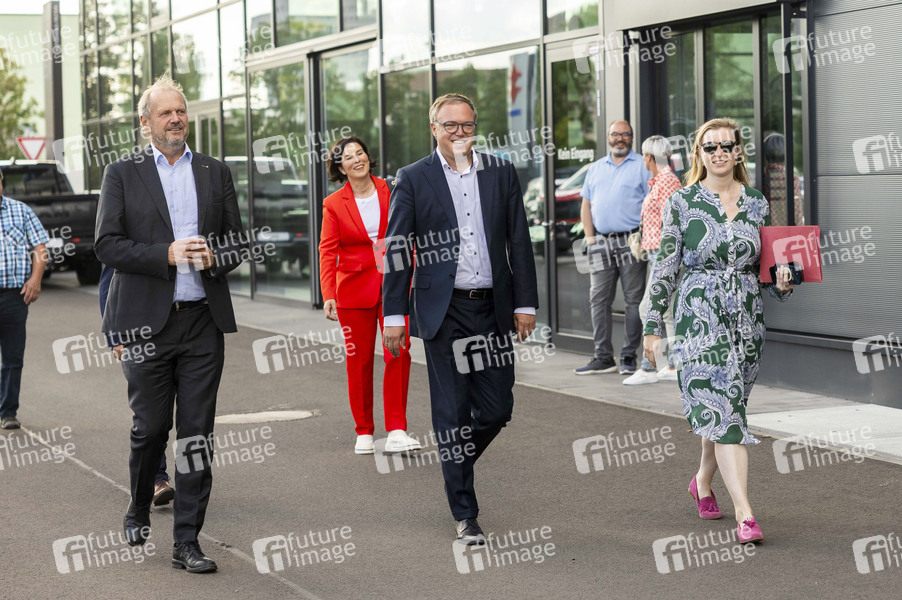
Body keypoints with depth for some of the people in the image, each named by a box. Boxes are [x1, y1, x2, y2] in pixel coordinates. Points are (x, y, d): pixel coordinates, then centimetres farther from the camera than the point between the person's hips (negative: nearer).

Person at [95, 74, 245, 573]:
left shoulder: (215, 173, 13)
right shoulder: (122, 174, 4)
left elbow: (237, 242, 14)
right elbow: (106, 244, -5)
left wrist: (213, 258, -9)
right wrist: (168, 253, -16)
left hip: (203, 321, 2)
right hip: (147, 322, -2)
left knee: (196, 434, -1)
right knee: (150, 427, 6)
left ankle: (187, 541, 4)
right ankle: (139, 511, 32)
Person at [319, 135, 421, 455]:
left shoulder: (392, 191, 4)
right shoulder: (333, 204, 1)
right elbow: (328, 251, -3)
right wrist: (328, 295, -14)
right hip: (355, 288, -1)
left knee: (398, 354, -11)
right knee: (359, 360, 3)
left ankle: (396, 432, -8)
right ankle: (364, 432, 15)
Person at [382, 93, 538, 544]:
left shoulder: (501, 174, 8)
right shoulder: (412, 180, 1)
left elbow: (519, 243, 9)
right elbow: (397, 251, 0)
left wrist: (525, 304, 4)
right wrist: (394, 316, -5)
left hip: (492, 308, 3)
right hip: (442, 311, -3)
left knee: (498, 409, 4)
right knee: (452, 413, -1)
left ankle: (456, 464, 33)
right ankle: (465, 515, 6)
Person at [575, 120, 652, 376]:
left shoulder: (642, 166, 4)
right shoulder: (596, 168, 18)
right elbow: (586, 204, 19)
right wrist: (590, 237, 7)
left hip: (631, 240, -4)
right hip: (601, 243, 4)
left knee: (634, 300, -2)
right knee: (599, 299, 1)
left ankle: (629, 357, 3)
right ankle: (603, 357, 5)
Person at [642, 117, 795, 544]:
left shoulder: (757, 204, 8)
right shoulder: (681, 203, -1)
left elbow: (766, 266, 16)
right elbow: (665, 266, 0)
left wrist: (782, 284, -6)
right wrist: (653, 325, -2)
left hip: (747, 319, 4)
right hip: (699, 316, -4)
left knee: (723, 408, 12)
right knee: (721, 407, -13)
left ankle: (703, 482, 39)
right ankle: (744, 514, -17)